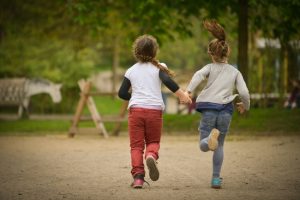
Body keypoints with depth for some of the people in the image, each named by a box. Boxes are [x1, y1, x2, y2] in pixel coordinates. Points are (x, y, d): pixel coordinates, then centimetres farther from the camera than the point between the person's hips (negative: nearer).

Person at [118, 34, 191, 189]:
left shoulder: (131, 71, 9)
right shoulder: (158, 67, 3)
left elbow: (122, 93, 8)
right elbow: (167, 81, -16)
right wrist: (181, 94, -17)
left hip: (136, 110, 1)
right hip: (154, 110, -1)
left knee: (136, 145, 3)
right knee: (153, 141, 13)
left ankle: (138, 176, -11)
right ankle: (151, 156, -22)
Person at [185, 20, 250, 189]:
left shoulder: (210, 67, 11)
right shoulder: (235, 72, 13)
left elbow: (198, 75, -11)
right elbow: (244, 93, 4)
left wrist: (189, 91, -25)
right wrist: (245, 106, 24)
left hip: (209, 108, -1)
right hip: (226, 110, 1)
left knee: (203, 146, 1)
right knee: (219, 146, 16)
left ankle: (211, 136, -34)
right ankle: (216, 178, 9)